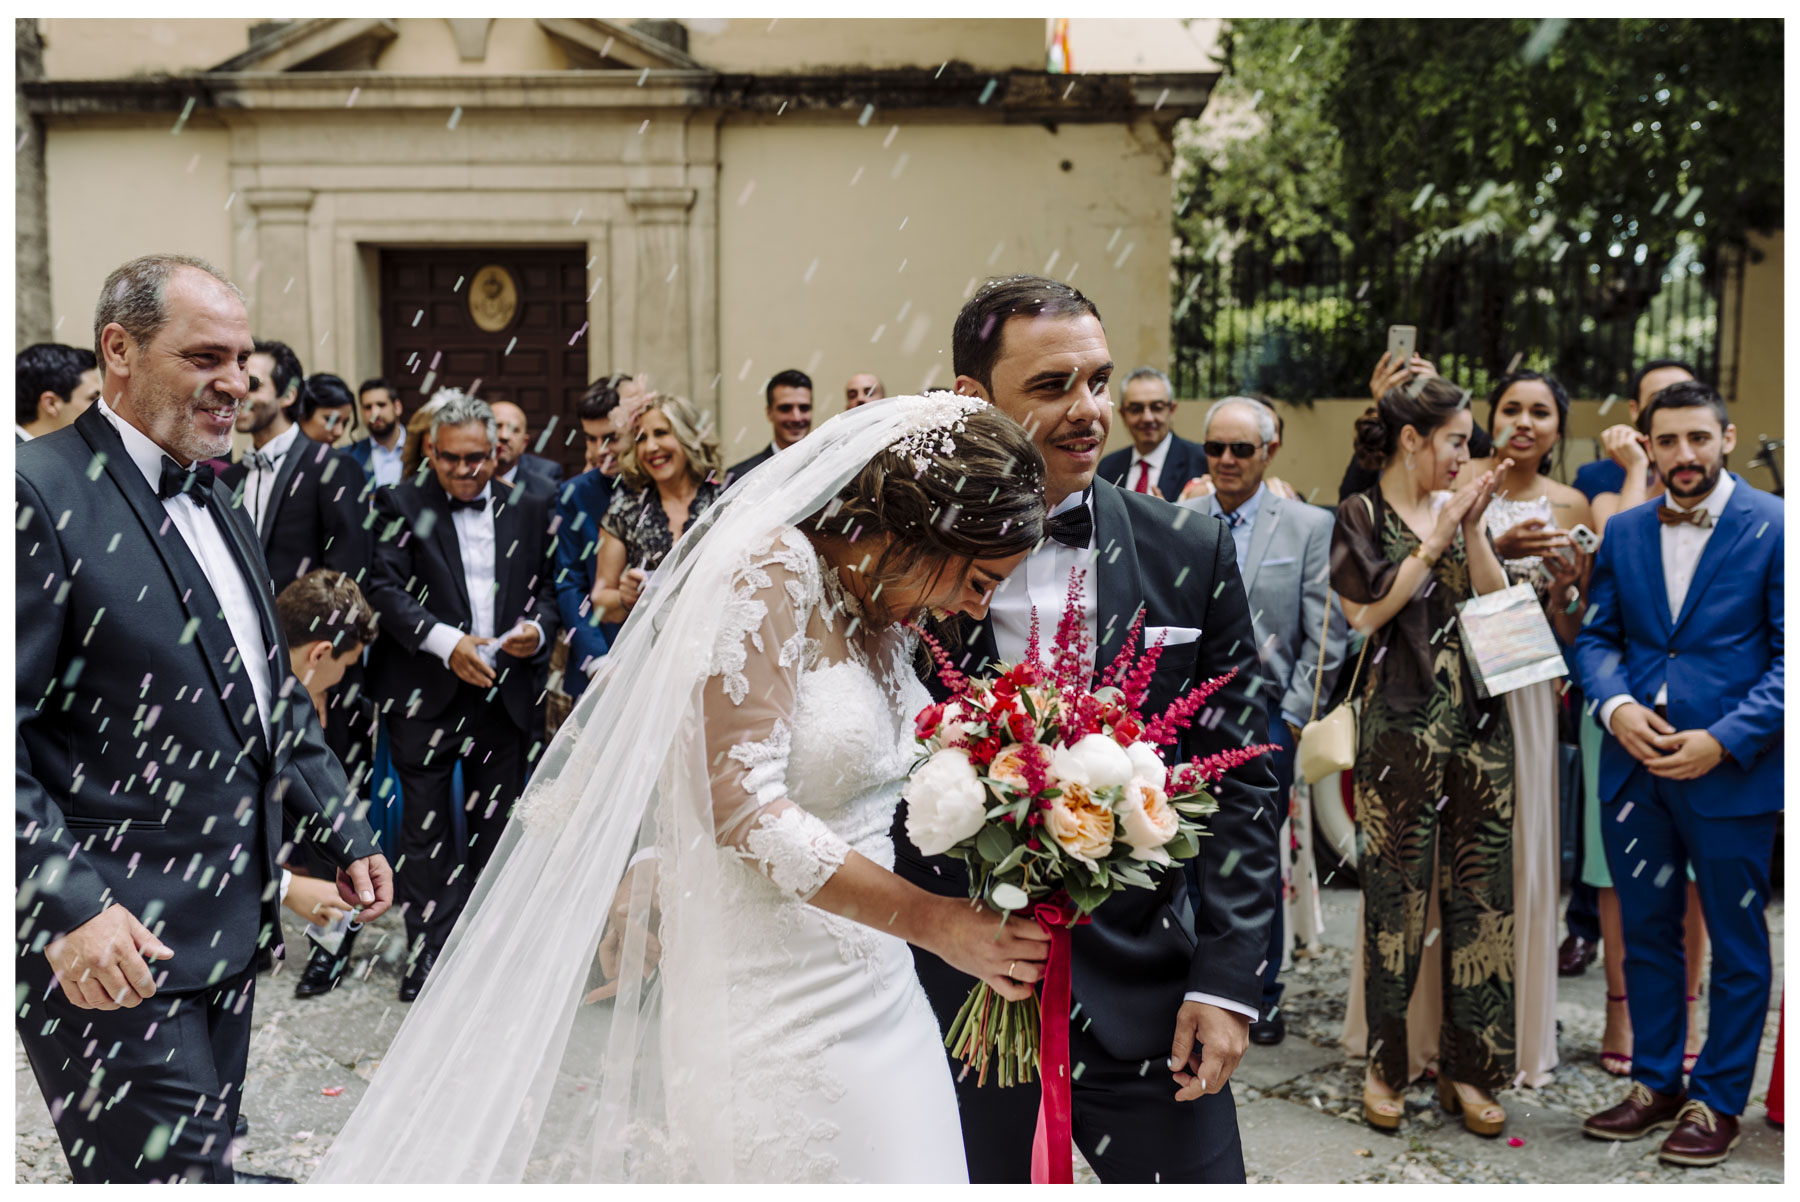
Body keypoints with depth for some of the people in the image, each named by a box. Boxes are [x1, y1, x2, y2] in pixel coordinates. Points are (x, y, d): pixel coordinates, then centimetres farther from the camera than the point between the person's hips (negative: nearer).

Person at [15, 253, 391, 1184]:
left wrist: (345, 835, 17)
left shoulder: (216, 508, 16)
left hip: (228, 931, 9)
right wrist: (68, 906, -25)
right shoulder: (39, 493, -13)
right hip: (111, 949, -9)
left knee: (205, 1164, 17)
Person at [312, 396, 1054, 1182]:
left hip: (871, 995, 8)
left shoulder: (889, 620, 10)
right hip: (771, 1011, -8)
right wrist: (935, 924, -20)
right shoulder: (772, 567, -15)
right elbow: (742, 803, -21)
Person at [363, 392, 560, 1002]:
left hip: (507, 694, 3)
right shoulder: (399, 505, 2)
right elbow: (385, 590, -8)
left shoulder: (528, 510, 11)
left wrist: (537, 628, -10)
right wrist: (446, 642, -20)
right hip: (426, 693, -2)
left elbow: (548, 590, 12)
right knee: (426, 827, 2)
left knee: (496, 825, 9)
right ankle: (429, 952, 11)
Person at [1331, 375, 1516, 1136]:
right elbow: (1366, 612, -12)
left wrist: (1473, 530, -5)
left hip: (1477, 724, 5)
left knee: (1478, 893, 5)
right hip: (1400, 725, -4)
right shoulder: (1362, 517, 0)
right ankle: (1384, 1064, 13)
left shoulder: (1458, 510, 12)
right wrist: (1433, 543, -9)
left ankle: (1467, 1067, 15)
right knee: (1396, 892, 1)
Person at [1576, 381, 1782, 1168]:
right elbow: (1596, 636, 11)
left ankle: (1717, 1103, 21)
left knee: (1737, 945, 8)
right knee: (1646, 934, 14)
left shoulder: (1773, 527, -6)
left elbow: (1788, 657, -9)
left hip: (1731, 770, -4)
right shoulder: (1624, 532, 9)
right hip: (1635, 767, 5)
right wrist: (1616, 705, -9)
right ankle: (1655, 1084, 29)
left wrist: (1723, 741, -17)